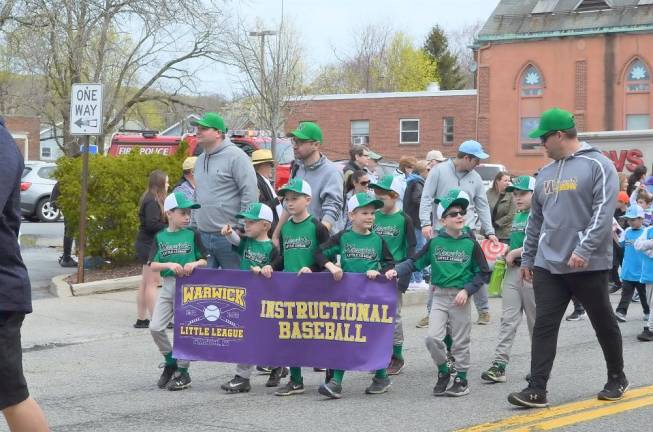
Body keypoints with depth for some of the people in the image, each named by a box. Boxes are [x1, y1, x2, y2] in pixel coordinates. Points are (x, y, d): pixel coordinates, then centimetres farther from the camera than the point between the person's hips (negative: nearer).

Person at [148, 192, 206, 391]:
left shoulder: (192, 235, 0)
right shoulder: (160, 237, 3)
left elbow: (204, 260, 1)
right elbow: (152, 265, -4)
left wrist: (194, 264, -20)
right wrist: (170, 264, -20)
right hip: (168, 286, 2)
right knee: (155, 327, -3)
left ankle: (182, 372, 12)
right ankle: (170, 362, 18)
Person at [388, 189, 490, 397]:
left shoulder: (470, 244, -3)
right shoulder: (435, 243, 0)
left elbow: (483, 273, 1)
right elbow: (415, 262, 4)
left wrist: (467, 290, -10)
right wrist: (397, 271, -12)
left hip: (460, 298, -1)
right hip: (439, 296, 1)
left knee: (460, 341, 6)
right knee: (433, 337, -10)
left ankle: (461, 379, 20)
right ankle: (443, 372, 13)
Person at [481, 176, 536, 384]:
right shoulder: (516, 218, 17)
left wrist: (515, 253, -15)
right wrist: (506, 252, 10)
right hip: (513, 270, 7)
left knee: (536, 320, 5)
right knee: (508, 318, 0)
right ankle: (499, 365, -5)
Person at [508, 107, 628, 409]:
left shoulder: (598, 166, -7)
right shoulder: (545, 173, 15)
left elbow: (603, 212, -17)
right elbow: (535, 220, 20)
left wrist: (584, 249, -24)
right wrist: (527, 258, 20)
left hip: (589, 265, -6)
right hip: (548, 265, 6)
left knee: (604, 324, 10)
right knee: (544, 326, -2)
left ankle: (617, 379, 28)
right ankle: (537, 389, -4)